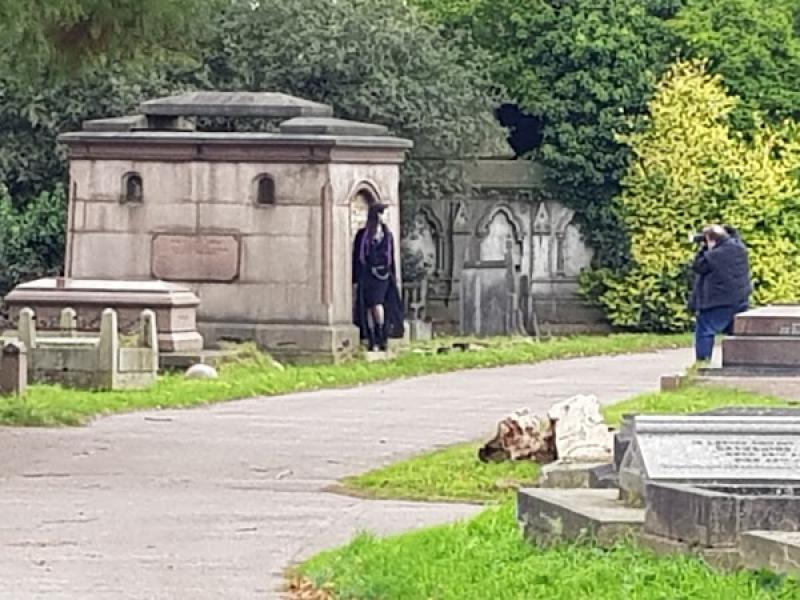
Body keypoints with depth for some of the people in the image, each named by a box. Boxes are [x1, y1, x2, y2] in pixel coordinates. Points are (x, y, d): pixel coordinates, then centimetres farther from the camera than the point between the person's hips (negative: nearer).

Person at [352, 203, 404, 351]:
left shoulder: (387, 235, 11)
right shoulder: (362, 235, 2)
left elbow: (391, 258, 15)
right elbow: (356, 257, 2)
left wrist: (394, 278, 11)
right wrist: (355, 280, -2)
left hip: (383, 275, 1)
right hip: (366, 275, -1)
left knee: (378, 304, -14)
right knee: (369, 307, -4)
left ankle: (381, 336, -6)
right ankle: (371, 340, 0)